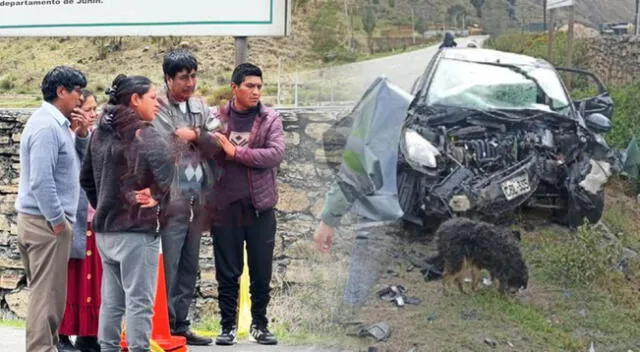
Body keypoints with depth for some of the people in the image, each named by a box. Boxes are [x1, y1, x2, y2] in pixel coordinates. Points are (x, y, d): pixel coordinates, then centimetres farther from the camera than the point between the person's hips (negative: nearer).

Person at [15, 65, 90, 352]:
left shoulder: (57, 123, 13)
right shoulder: (47, 126, -17)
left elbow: (81, 160, 18)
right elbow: (41, 181, -24)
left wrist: (81, 134, 2)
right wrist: (57, 220, -18)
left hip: (41, 219, 10)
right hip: (46, 221, -10)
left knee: (46, 290, 15)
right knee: (47, 293, -6)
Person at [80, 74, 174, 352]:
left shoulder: (100, 132, 12)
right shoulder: (142, 133, -12)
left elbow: (86, 177, 19)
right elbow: (164, 164, -31)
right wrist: (157, 197, -17)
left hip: (105, 228, 8)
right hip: (137, 228, -8)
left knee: (112, 300, 14)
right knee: (139, 300, -3)